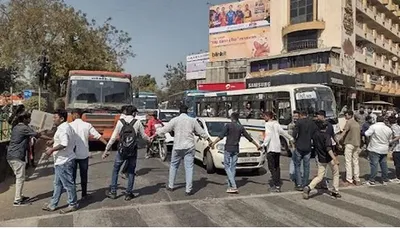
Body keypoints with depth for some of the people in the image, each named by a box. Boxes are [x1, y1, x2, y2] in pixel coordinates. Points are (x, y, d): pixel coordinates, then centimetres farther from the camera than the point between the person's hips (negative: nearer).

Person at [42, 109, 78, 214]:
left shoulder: (63, 128, -19)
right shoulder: (66, 127, 14)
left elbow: (64, 144, -29)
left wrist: (52, 150, -21)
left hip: (64, 161, -11)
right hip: (62, 160, 11)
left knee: (68, 184, 1)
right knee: (58, 184, 17)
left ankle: (73, 205, 13)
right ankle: (53, 205, 27)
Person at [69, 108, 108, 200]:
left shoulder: (70, 125, -6)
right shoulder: (87, 125, -3)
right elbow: (98, 136, -6)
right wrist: (107, 144, 0)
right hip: (84, 155, 1)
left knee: (72, 175, 11)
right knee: (84, 175, 13)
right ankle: (84, 194, 20)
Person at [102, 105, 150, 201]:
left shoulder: (120, 122, -5)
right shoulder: (137, 123, -7)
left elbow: (113, 137, -5)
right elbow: (144, 136, 3)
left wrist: (106, 150, 3)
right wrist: (149, 139, 25)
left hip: (122, 151, 0)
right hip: (133, 152, 0)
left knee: (115, 170, 17)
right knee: (131, 172, 14)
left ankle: (112, 192, 23)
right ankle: (128, 194, 19)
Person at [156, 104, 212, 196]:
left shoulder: (175, 120, -4)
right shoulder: (193, 120, 1)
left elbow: (164, 129, -1)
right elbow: (201, 132, 7)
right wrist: (209, 140, 20)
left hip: (177, 147, 0)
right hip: (189, 147, 1)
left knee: (173, 166, 17)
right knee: (189, 168, 4)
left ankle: (170, 186, 25)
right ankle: (188, 190, 4)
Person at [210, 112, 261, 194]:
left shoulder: (228, 126, -5)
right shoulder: (241, 127, 8)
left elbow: (221, 136, -16)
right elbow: (249, 138, 12)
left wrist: (213, 143, -19)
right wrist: (257, 145, 23)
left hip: (228, 149, -4)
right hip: (236, 150, 4)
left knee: (227, 166, -1)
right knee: (233, 168, 10)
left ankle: (233, 186, -13)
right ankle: (230, 186, 13)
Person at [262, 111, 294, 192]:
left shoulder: (268, 124, -7)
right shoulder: (276, 123, 14)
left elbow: (269, 135, -19)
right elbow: (282, 132, 16)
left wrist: (264, 144, -24)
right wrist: (291, 139, 27)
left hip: (271, 148, -8)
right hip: (278, 148, 8)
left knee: (272, 167, -5)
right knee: (277, 167, 13)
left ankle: (276, 185, -9)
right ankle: (278, 184, 16)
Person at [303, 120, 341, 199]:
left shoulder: (315, 135, 1)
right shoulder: (327, 135, -16)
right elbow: (328, 148, -27)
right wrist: (334, 158, -32)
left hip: (321, 159, 5)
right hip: (329, 158, -4)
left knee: (319, 177, 8)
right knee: (335, 174, 19)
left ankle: (309, 187, -15)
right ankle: (335, 191, 23)